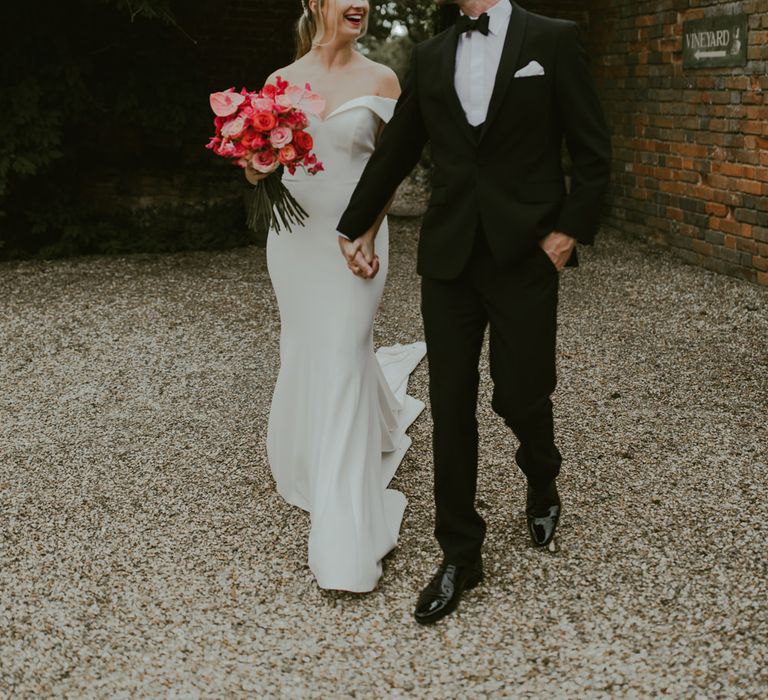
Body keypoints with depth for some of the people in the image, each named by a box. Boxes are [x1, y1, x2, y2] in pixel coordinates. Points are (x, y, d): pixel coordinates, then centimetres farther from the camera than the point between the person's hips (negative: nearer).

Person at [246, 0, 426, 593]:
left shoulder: (380, 81, -1)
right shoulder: (281, 82, 5)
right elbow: (260, 165, 11)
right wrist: (255, 168, -13)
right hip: (294, 239, 4)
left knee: (341, 368, -7)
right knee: (305, 358, 13)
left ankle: (344, 541, 0)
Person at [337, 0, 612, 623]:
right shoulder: (430, 57, 11)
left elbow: (594, 151, 0)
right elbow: (394, 151, 17)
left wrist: (571, 230, -9)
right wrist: (355, 227, 21)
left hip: (525, 258, -3)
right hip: (448, 260, 3)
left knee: (522, 397, 2)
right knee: (451, 406, 3)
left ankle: (542, 484, 38)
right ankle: (460, 555, 16)